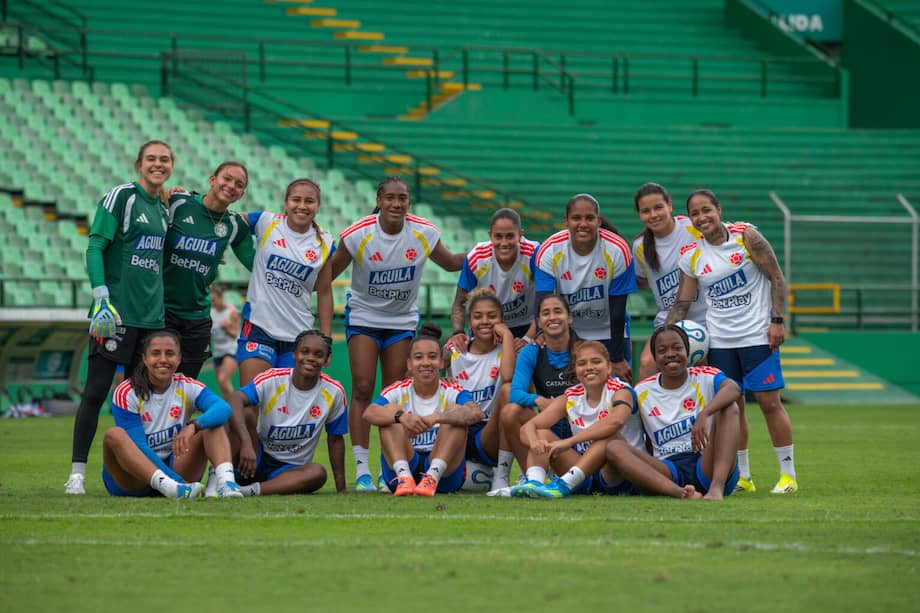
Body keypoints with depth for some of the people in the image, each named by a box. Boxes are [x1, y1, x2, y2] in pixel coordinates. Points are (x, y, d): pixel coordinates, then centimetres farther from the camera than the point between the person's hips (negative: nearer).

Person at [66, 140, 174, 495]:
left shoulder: (163, 209, 16)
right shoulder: (121, 197, -5)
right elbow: (95, 247, -11)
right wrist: (101, 296, -20)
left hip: (151, 316, 7)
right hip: (116, 312, -7)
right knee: (95, 392, -7)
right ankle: (77, 473, -5)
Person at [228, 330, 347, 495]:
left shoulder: (333, 392, -5)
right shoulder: (272, 380, -13)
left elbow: (335, 439, 6)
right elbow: (235, 399, -30)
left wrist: (341, 488, 4)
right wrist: (246, 442, -46)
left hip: (291, 468, 2)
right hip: (259, 456, -2)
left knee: (318, 473, -33)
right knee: (246, 412, -27)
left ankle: (252, 490, -39)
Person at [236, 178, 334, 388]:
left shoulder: (324, 244, 5)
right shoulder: (266, 223, -1)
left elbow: (324, 292, 10)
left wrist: (325, 339, 7)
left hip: (298, 333, 2)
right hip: (259, 327, -2)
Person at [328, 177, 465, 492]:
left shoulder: (424, 233, -11)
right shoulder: (357, 235, -18)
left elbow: (451, 263, 6)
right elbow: (328, 274, -6)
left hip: (402, 321, 2)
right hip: (363, 316, -2)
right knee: (362, 388, -13)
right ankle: (361, 471, -12)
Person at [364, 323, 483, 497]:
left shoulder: (452, 393, -1)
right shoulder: (399, 391, 2)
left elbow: (476, 413, -26)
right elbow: (369, 413, -20)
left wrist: (435, 418, -42)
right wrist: (402, 416, -41)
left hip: (444, 473, -1)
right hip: (404, 466, 1)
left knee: (455, 411, -18)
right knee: (391, 411, -16)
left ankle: (432, 478, -35)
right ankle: (404, 477, -35)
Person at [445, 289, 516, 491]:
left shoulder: (504, 350, 0)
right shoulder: (455, 351, 10)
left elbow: (508, 377, -23)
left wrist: (507, 335, -15)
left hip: (490, 437, -2)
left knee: (508, 390, -31)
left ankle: (502, 476, -28)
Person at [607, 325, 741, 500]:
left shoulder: (705, 378, 4)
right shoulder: (642, 392, 14)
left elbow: (733, 388, -21)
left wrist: (704, 414, -38)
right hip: (668, 470, 2)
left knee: (729, 407, -19)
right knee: (614, 447, -20)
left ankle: (717, 487, -40)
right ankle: (679, 492, -46)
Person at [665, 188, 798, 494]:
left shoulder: (745, 236, -7)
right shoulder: (691, 256, 3)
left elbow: (776, 278, -4)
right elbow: (682, 302, 9)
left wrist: (777, 320, -10)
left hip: (758, 334, -4)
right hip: (719, 340, 4)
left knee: (769, 401, -5)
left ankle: (788, 474, 4)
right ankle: (742, 476, 14)